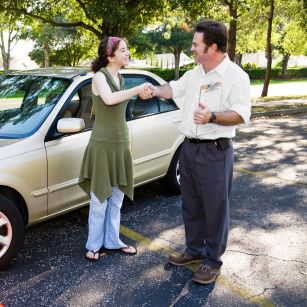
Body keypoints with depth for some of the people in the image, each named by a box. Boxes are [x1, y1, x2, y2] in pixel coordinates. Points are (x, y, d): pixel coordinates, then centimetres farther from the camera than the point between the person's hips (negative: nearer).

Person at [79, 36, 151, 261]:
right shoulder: (100, 76, -12)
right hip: (103, 145, -7)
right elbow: (109, 99, -33)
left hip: (121, 144, 7)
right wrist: (138, 89, -24)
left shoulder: (120, 78, 11)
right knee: (100, 199, 2)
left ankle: (112, 241, 26)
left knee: (117, 197, 13)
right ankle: (94, 244, 17)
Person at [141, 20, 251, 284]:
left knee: (215, 208, 3)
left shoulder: (235, 75, -12)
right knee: (191, 205, 17)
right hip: (189, 148, 8)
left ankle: (213, 261, 18)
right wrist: (153, 90, 11)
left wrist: (212, 117, -31)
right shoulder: (195, 74, 11)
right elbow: (174, 88, 26)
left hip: (215, 152, -8)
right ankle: (195, 250, 35)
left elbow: (242, 114, -18)